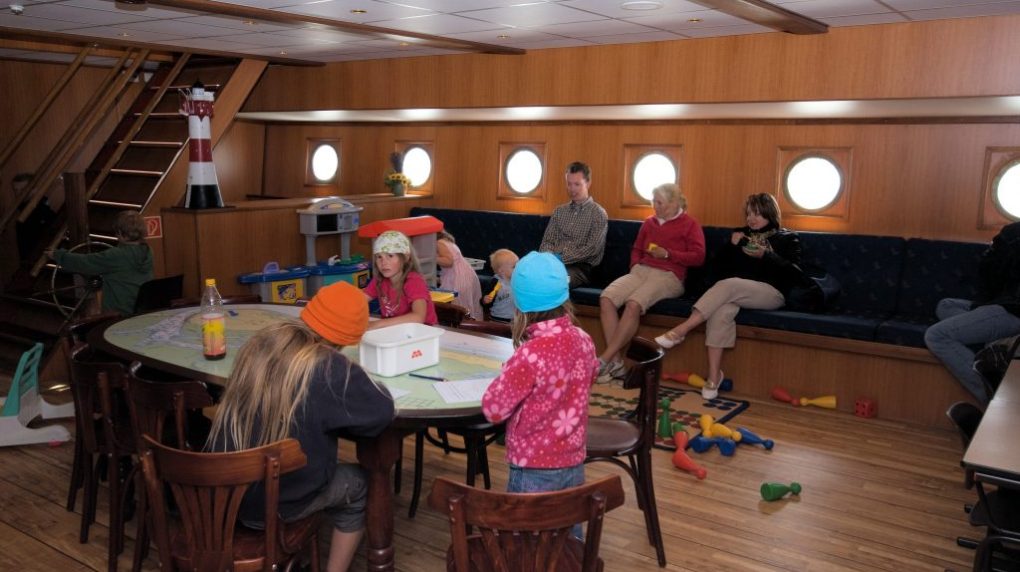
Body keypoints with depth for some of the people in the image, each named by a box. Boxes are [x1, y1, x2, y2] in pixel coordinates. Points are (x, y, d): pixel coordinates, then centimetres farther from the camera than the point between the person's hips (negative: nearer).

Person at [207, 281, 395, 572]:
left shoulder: (263, 340, -4)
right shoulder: (329, 368, -22)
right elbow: (382, 411, -14)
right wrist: (358, 383, 4)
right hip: (274, 504, -6)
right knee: (358, 484, 20)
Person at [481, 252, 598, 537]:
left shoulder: (530, 356, -26)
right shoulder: (583, 340, -6)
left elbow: (493, 409, -18)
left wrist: (507, 374, -2)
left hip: (535, 469, -6)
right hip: (573, 461, 6)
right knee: (569, 535, 20)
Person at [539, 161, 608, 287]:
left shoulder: (598, 213, 5)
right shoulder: (559, 211, 22)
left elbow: (592, 249, -6)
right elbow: (547, 242, 17)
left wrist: (562, 258, -15)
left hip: (581, 266, -4)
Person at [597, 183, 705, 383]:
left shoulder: (689, 224, 9)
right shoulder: (649, 223, 23)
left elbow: (698, 256, 0)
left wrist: (668, 254, -9)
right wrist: (635, 265, 12)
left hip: (667, 276, -5)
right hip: (640, 271, 5)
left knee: (633, 305, -35)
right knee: (606, 298, -26)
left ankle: (604, 360, -29)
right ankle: (616, 362, -26)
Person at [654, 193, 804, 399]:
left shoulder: (787, 238, 16)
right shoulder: (741, 235, 26)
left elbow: (794, 274, -1)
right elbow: (716, 268, 17)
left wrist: (766, 255, -13)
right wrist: (731, 245, 1)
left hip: (771, 292, -3)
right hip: (736, 292, 3)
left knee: (728, 285, -35)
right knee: (721, 311, -35)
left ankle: (680, 330, -38)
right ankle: (714, 375, -36)